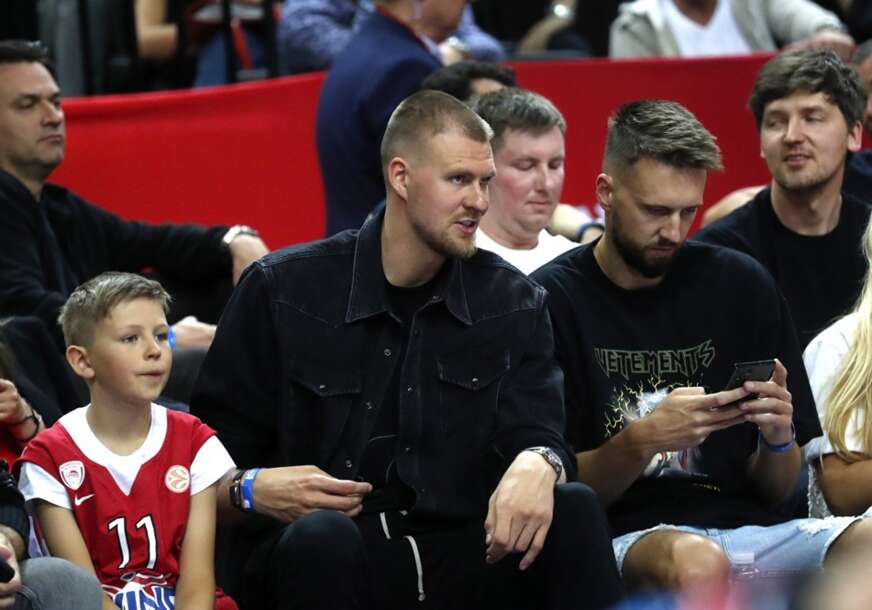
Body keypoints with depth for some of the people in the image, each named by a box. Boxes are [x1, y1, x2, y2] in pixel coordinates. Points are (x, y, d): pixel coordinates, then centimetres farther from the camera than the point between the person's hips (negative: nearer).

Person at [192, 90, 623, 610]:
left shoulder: (513, 304, 12)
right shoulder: (283, 291, 2)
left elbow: (537, 434, -1)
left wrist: (538, 464, -26)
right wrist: (251, 490, -17)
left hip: (460, 565, 2)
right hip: (314, 563, -2)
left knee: (575, 509, -26)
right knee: (321, 534, -37)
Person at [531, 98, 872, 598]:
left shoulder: (740, 285, 9)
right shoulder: (553, 299, -1)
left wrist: (779, 440, -7)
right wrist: (642, 440, -16)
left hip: (745, 525, 4)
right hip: (628, 534, -4)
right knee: (695, 560, -39)